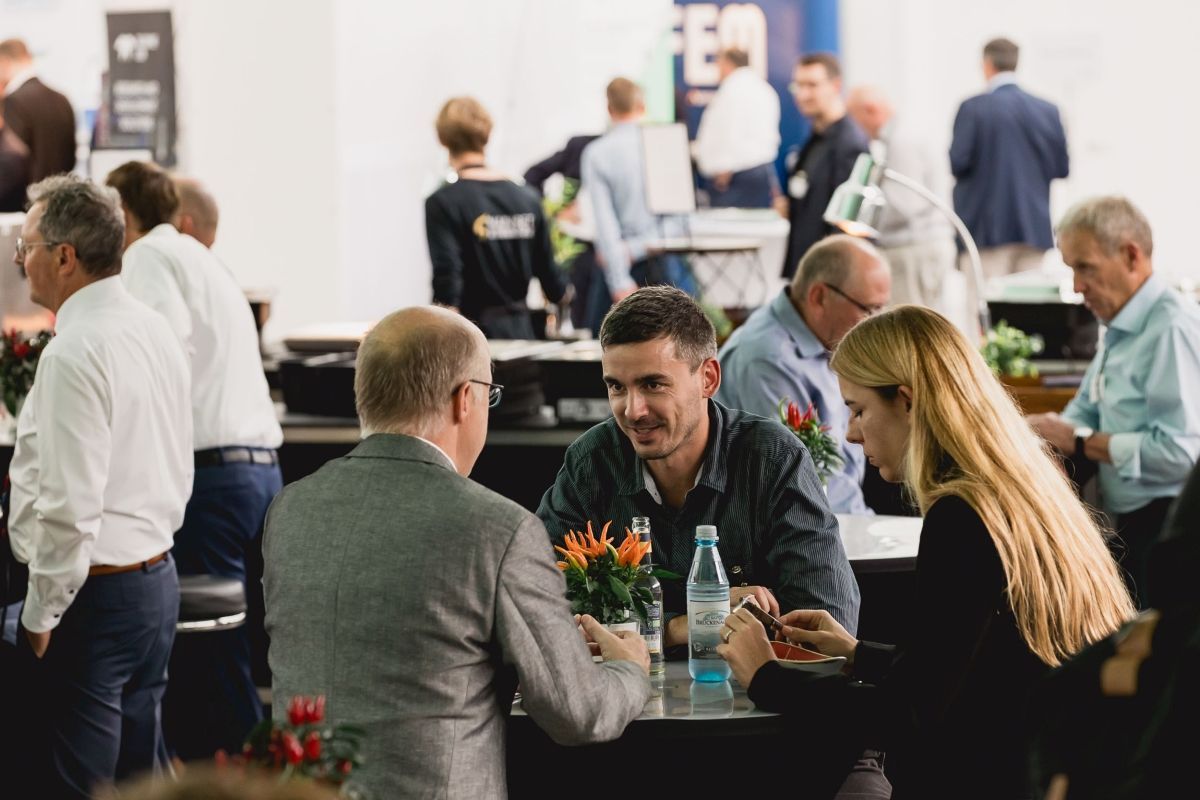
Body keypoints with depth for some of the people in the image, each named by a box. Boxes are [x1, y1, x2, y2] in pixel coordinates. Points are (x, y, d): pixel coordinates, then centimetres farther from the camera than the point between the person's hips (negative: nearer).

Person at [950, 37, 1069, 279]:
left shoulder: (973, 108, -7)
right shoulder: (1048, 111, 3)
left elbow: (957, 163, -11)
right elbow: (1062, 168, 5)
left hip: (987, 228, -3)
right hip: (1034, 226, 4)